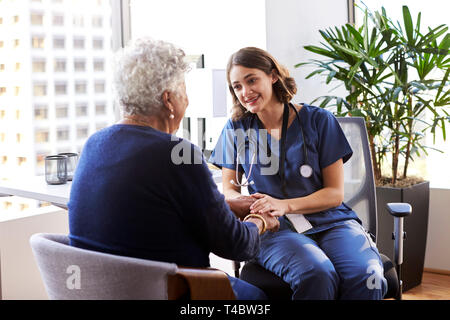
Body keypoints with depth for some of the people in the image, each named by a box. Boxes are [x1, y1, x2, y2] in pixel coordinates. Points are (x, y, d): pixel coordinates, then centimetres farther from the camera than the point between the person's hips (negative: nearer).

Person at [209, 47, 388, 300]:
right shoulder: (236, 129, 10)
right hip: (276, 229, 0)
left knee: (366, 278, -32)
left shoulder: (318, 120, 3)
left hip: (331, 222, 0)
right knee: (316, 276, -34)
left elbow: (335, 193, 2)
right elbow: (229, 189, 14)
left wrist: (286, 205, -14)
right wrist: (246, 203, -11)